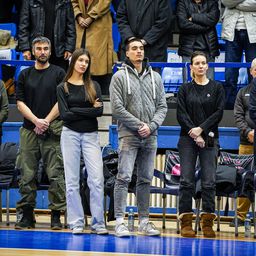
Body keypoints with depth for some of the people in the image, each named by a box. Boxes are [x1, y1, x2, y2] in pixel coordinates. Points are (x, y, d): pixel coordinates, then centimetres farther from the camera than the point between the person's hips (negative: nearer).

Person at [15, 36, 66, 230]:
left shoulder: (58, 73, 6)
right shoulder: (25, 75, 13)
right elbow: (20, 103, 7)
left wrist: (46, 121, -8)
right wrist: (36, 121, -7)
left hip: (52, 131, -2)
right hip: (29, 130, 2)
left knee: (55, 174, -6)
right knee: (27, 175, 1)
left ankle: (56, 216, -3)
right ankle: (27, 215, 7)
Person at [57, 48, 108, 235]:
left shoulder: (94, 86, 8)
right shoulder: (63, 87, 4)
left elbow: (100, 111, -5)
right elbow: (64, 114, -8)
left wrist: (76, 111, -10)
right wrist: (89, 110, -8)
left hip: (91, 136, 1)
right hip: (71, 135, -1)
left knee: (97, 179, -7)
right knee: (72, 181, 1)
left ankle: (98, 223, -3)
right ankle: (76, 223, 6)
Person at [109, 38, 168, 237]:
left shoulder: (155, 77, 13)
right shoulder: (120, 77, 0)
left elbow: (162, 106, 10)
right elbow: (117, 108, -8)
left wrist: (151, 126, -6)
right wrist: (138, 125, -12)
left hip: (150, 137, 4)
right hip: (128, 136, -4)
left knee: (146, 180, 8)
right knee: (124, 177, -10)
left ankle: (144, 221, 14)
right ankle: (120, 221, -10)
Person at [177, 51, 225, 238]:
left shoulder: (217, 88, 8)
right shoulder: (185, 89, 9)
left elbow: (219, 112, 0)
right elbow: (181, 114, 1)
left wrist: (201, 129, -10)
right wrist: (194, 135, -9)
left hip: (210, 139, 0)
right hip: (188, 139, 0)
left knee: (209, 182, -5)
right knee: (187, 180, -5)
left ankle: (208, 223, -3)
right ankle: (186, 222, -3)